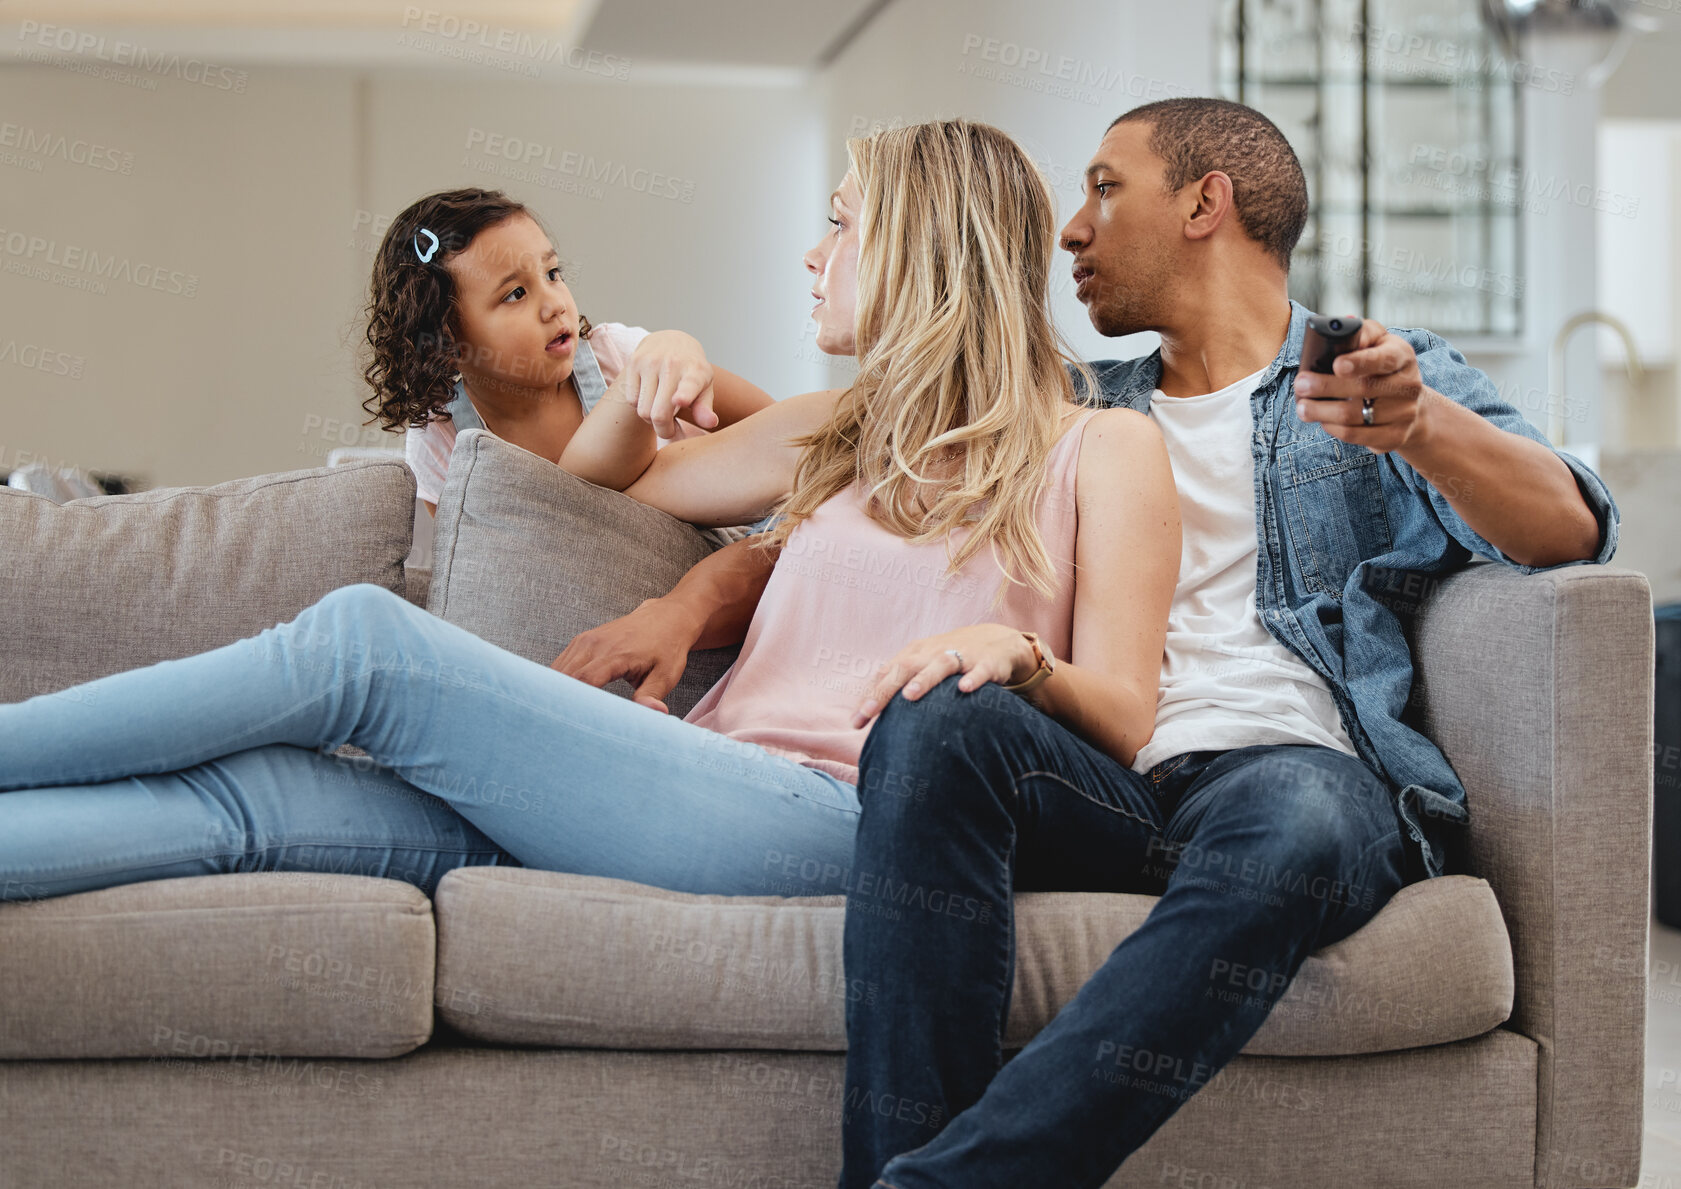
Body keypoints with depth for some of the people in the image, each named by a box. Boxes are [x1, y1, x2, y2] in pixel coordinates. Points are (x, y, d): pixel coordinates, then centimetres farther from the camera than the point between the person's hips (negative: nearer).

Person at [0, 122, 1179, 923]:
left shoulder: (1105, 448, 12)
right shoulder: (836, 431, 30)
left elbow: (1124, 727, 1)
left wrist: (1018, 655, -16)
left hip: (829, 817, -6)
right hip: (700, 804, 7)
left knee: (364, 642, -18)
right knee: (254, 795, -16)